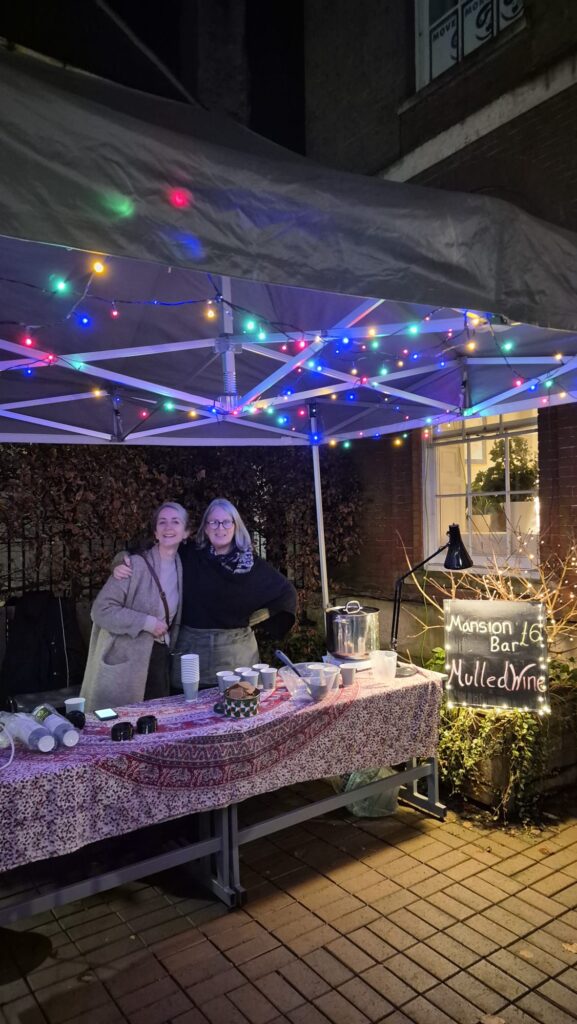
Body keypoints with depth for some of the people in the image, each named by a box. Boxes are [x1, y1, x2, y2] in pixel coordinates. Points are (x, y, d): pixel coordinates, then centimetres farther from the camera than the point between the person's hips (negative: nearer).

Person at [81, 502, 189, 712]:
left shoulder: (180, 566, 6)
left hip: (159, 659, 6)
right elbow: (101, 610, -17)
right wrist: (146, 622, -20)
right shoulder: (136, 564, -13)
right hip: (125, 662, -6)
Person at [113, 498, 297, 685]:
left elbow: (286, 592, 9)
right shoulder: (188, 556, -1)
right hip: (192, 648, 0)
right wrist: (125, 564, -14)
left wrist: (255, 616, 5)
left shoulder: (251, 563, 0)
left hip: (236, 650, 0)